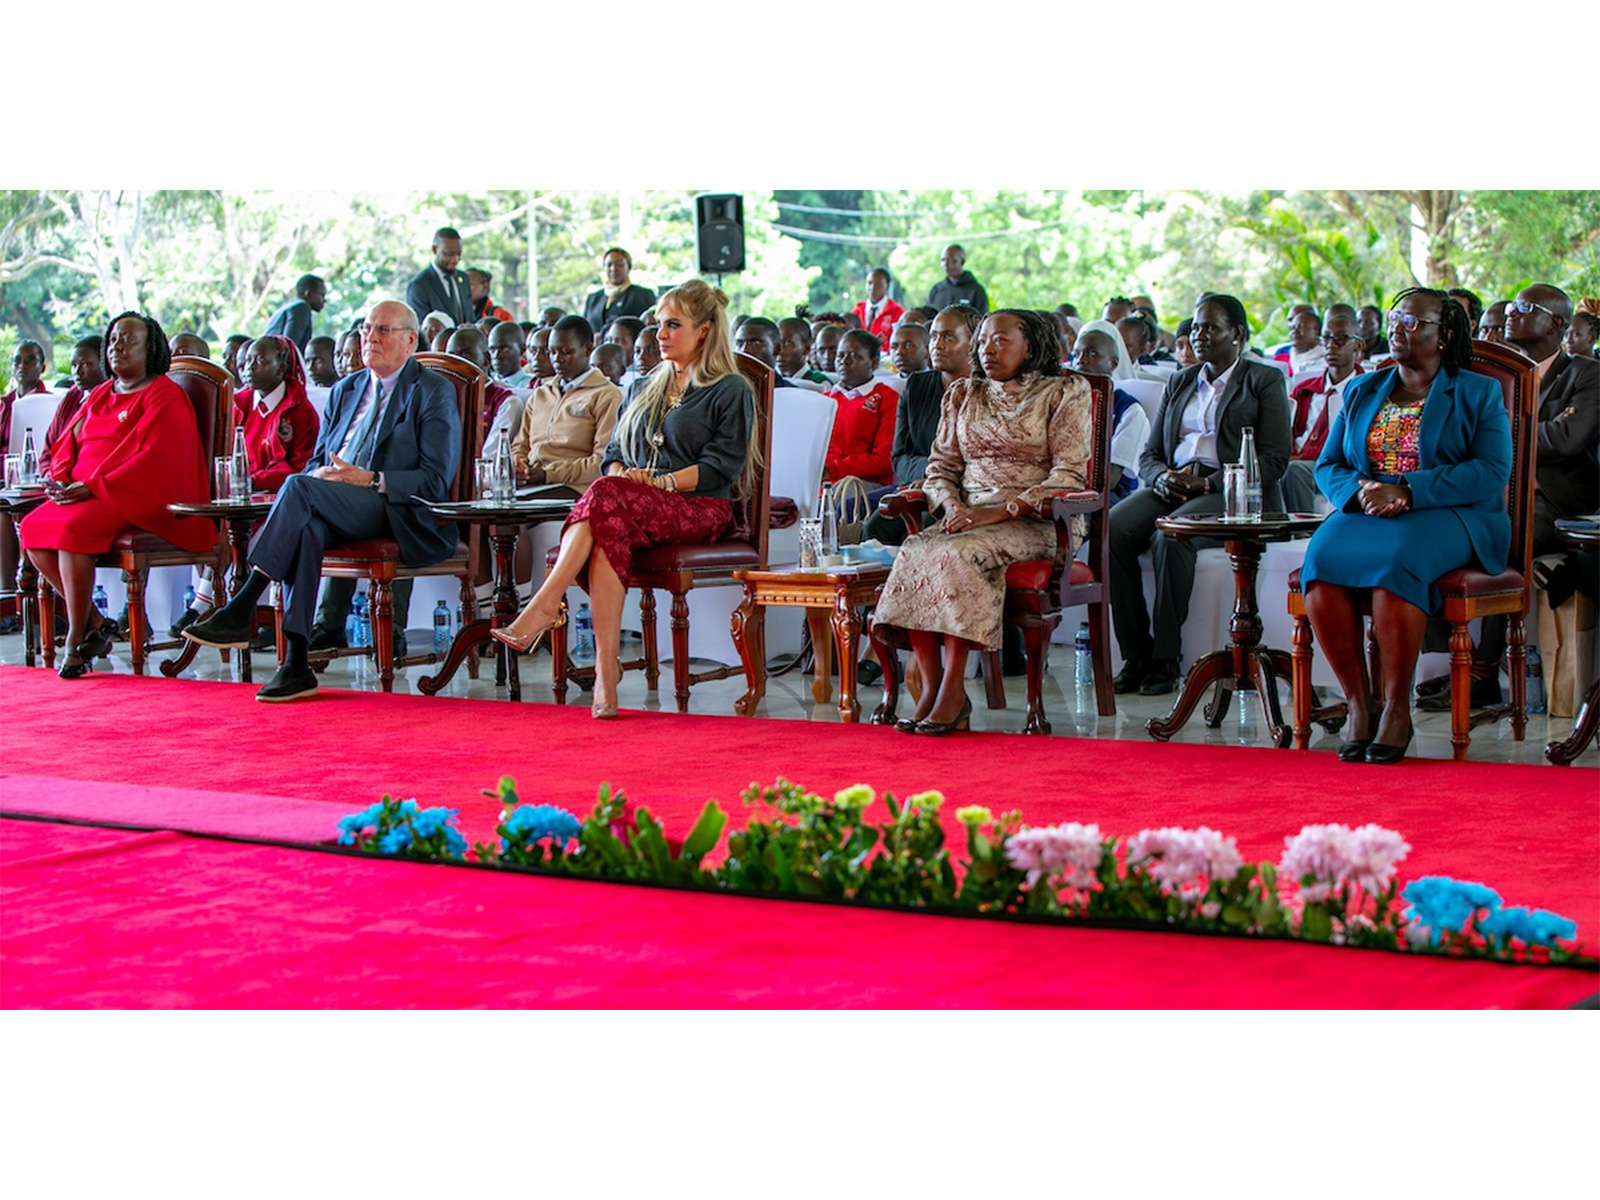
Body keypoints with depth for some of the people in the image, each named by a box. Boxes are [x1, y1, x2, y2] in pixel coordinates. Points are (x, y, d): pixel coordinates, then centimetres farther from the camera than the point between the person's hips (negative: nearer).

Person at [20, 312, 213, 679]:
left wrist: (93, 487, -21)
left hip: (139, 498, -8)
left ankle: (76, 640, -21)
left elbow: (153, 459, -15)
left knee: (73, 528, -32)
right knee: (32, 527, -15)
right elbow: (68, 444, 21)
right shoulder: (100, 395, 21)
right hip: (83, 494, 8)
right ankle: (94, 622, -6)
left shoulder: (165, 396, -4)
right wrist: (60, 479, -3)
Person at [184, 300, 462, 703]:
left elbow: (436, 480, -6)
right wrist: (318, 474, -2)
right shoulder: (345, 390, 25)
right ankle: (295, 665, -36)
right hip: (337, 511, 5)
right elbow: (317, 461, 23)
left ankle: (240, 612, -34)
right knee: (305, 527, -33)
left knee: (299, 488, -30)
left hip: (400, 516, -5)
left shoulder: (434, 392, 4)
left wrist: (369, 481, -17)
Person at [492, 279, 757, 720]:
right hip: (634, 508, 4)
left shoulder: (731, 392, 8)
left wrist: (662, 481, -15)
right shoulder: (644, 388, 29)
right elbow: (615, 451, 23)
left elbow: (721, 466, -3)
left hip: (699, 507, -4)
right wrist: (617, 472, -2)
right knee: (610, 530, -36)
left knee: (607, 499, -36)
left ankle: (544, 606, -41)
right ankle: (605, 671, -45)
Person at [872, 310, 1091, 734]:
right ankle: (930, 687, -28)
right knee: (915, 552, -29)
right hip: (965, 519, 5)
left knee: (958, 555, -34)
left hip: (1031, 522, -4)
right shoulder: (963, 395, 21)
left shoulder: (1066, 393, 5)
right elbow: (940, 467, 18)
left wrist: (1000, 511, -15)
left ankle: (953, 691, -30)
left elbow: (1069, 474, -5)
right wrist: (952, 505, -6)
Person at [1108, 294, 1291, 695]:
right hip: (1171, 489, 5)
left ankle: (1166, 657, -28)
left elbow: (1273, 460, -4)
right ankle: (1135, 654, -22)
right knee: (1112, 529, -26)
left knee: (1172, 536, -36)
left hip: (1230, 494, -5)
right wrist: (1162, 478, -7)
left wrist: (1209, 482, -15)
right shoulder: (1179, 383, 24)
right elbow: (1149, 454, 19)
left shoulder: (1265, 381, 7)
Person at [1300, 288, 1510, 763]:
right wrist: (1359, 491, -10)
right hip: (1364, 513, 4)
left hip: (1448, 518, -4)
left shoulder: (1479, 394, 8)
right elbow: (1328, 465, 15)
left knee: (1395, 561, -38)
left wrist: (1406, 492, -17)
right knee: (1322, 558, -31)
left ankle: (1396, 708, -28)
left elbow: (1491, 473, -7)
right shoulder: (1362, 391, 22)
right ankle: (1358, 706, -26)